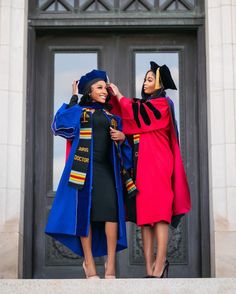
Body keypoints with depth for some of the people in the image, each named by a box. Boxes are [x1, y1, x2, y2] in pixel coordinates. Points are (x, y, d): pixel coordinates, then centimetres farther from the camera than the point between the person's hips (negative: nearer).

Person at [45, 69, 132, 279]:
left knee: (111, 209, -15)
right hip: (84, 166, -2)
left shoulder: (112, 117, 22)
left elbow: (122, 147, 24)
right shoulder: (78, 111, 13)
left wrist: (122, 137, 1)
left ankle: (111, 263, -15)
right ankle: (88, 262, 1)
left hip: (107, 168, 2)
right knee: (85, 210, -6)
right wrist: (74, 98, 4)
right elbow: (60, 124, -6)